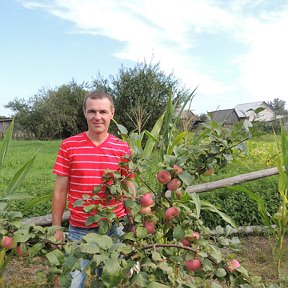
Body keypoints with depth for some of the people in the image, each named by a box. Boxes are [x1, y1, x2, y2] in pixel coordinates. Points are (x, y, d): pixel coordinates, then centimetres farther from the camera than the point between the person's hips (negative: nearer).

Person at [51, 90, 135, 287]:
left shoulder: (122, 148, -3)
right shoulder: (69, 145, -5)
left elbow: (129, 188, 3)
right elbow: (60, 190, -1)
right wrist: (57, 228, -1)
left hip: (114, 228, 1)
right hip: (79, 230, 0)